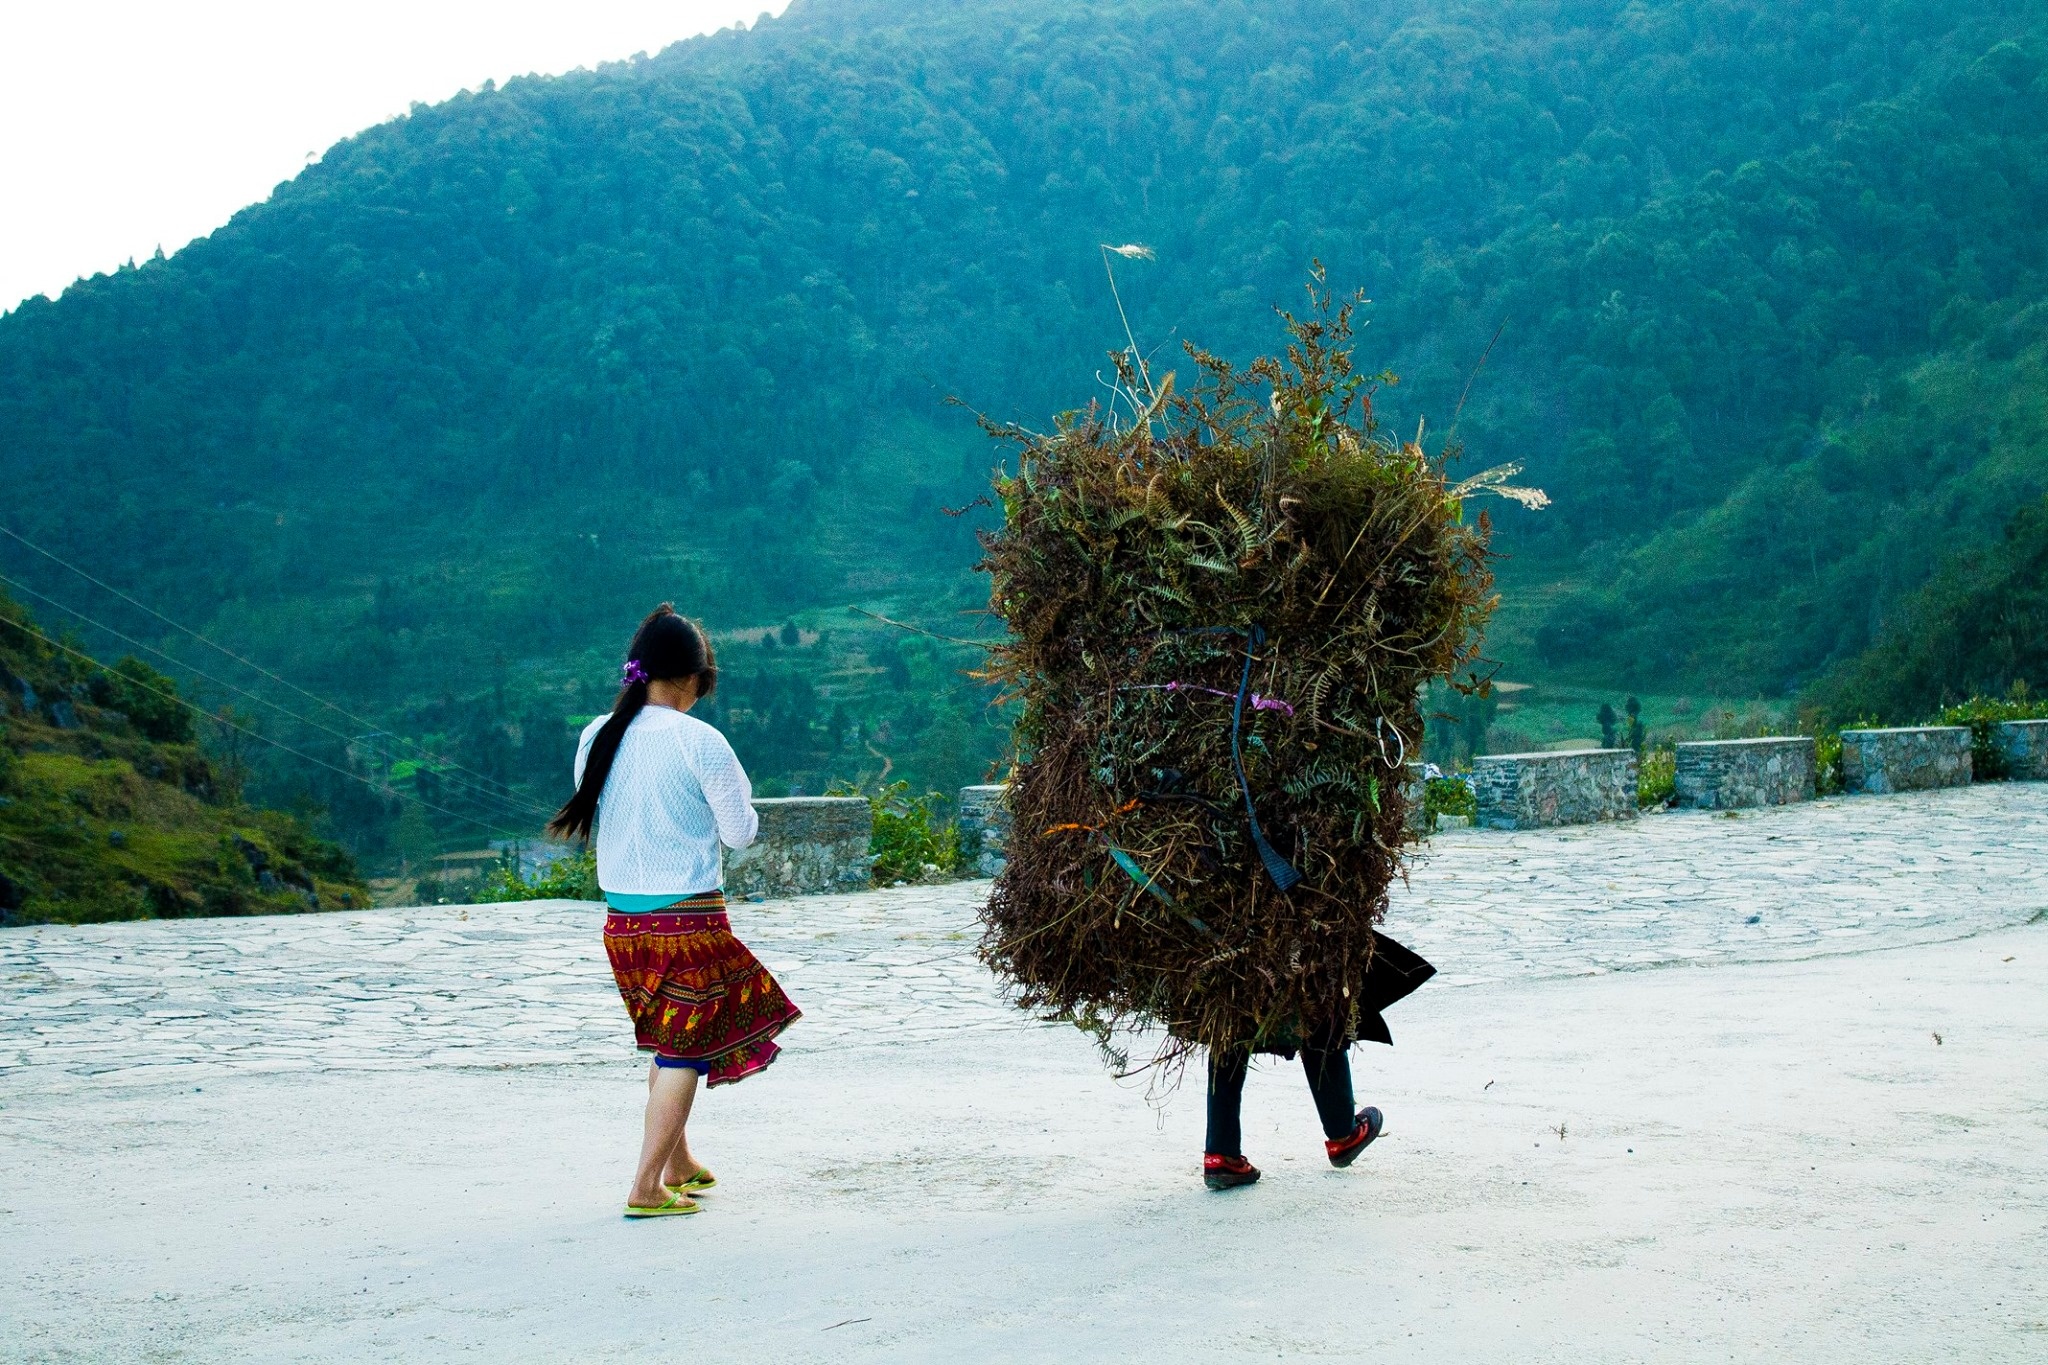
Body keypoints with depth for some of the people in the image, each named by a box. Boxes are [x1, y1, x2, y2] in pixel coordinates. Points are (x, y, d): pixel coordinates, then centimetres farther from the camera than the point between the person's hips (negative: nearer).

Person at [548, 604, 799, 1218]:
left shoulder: (597, 736, 1)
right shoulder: (700, 741, -14)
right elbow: (741, 832, -7)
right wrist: (734, 794, 12)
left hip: (621, 917, 6)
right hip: (689, 919, -6)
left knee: (667, 1043, 23)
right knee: (686, 1051, 4)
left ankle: (678, 1164, 35)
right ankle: (647, 1187, 1)